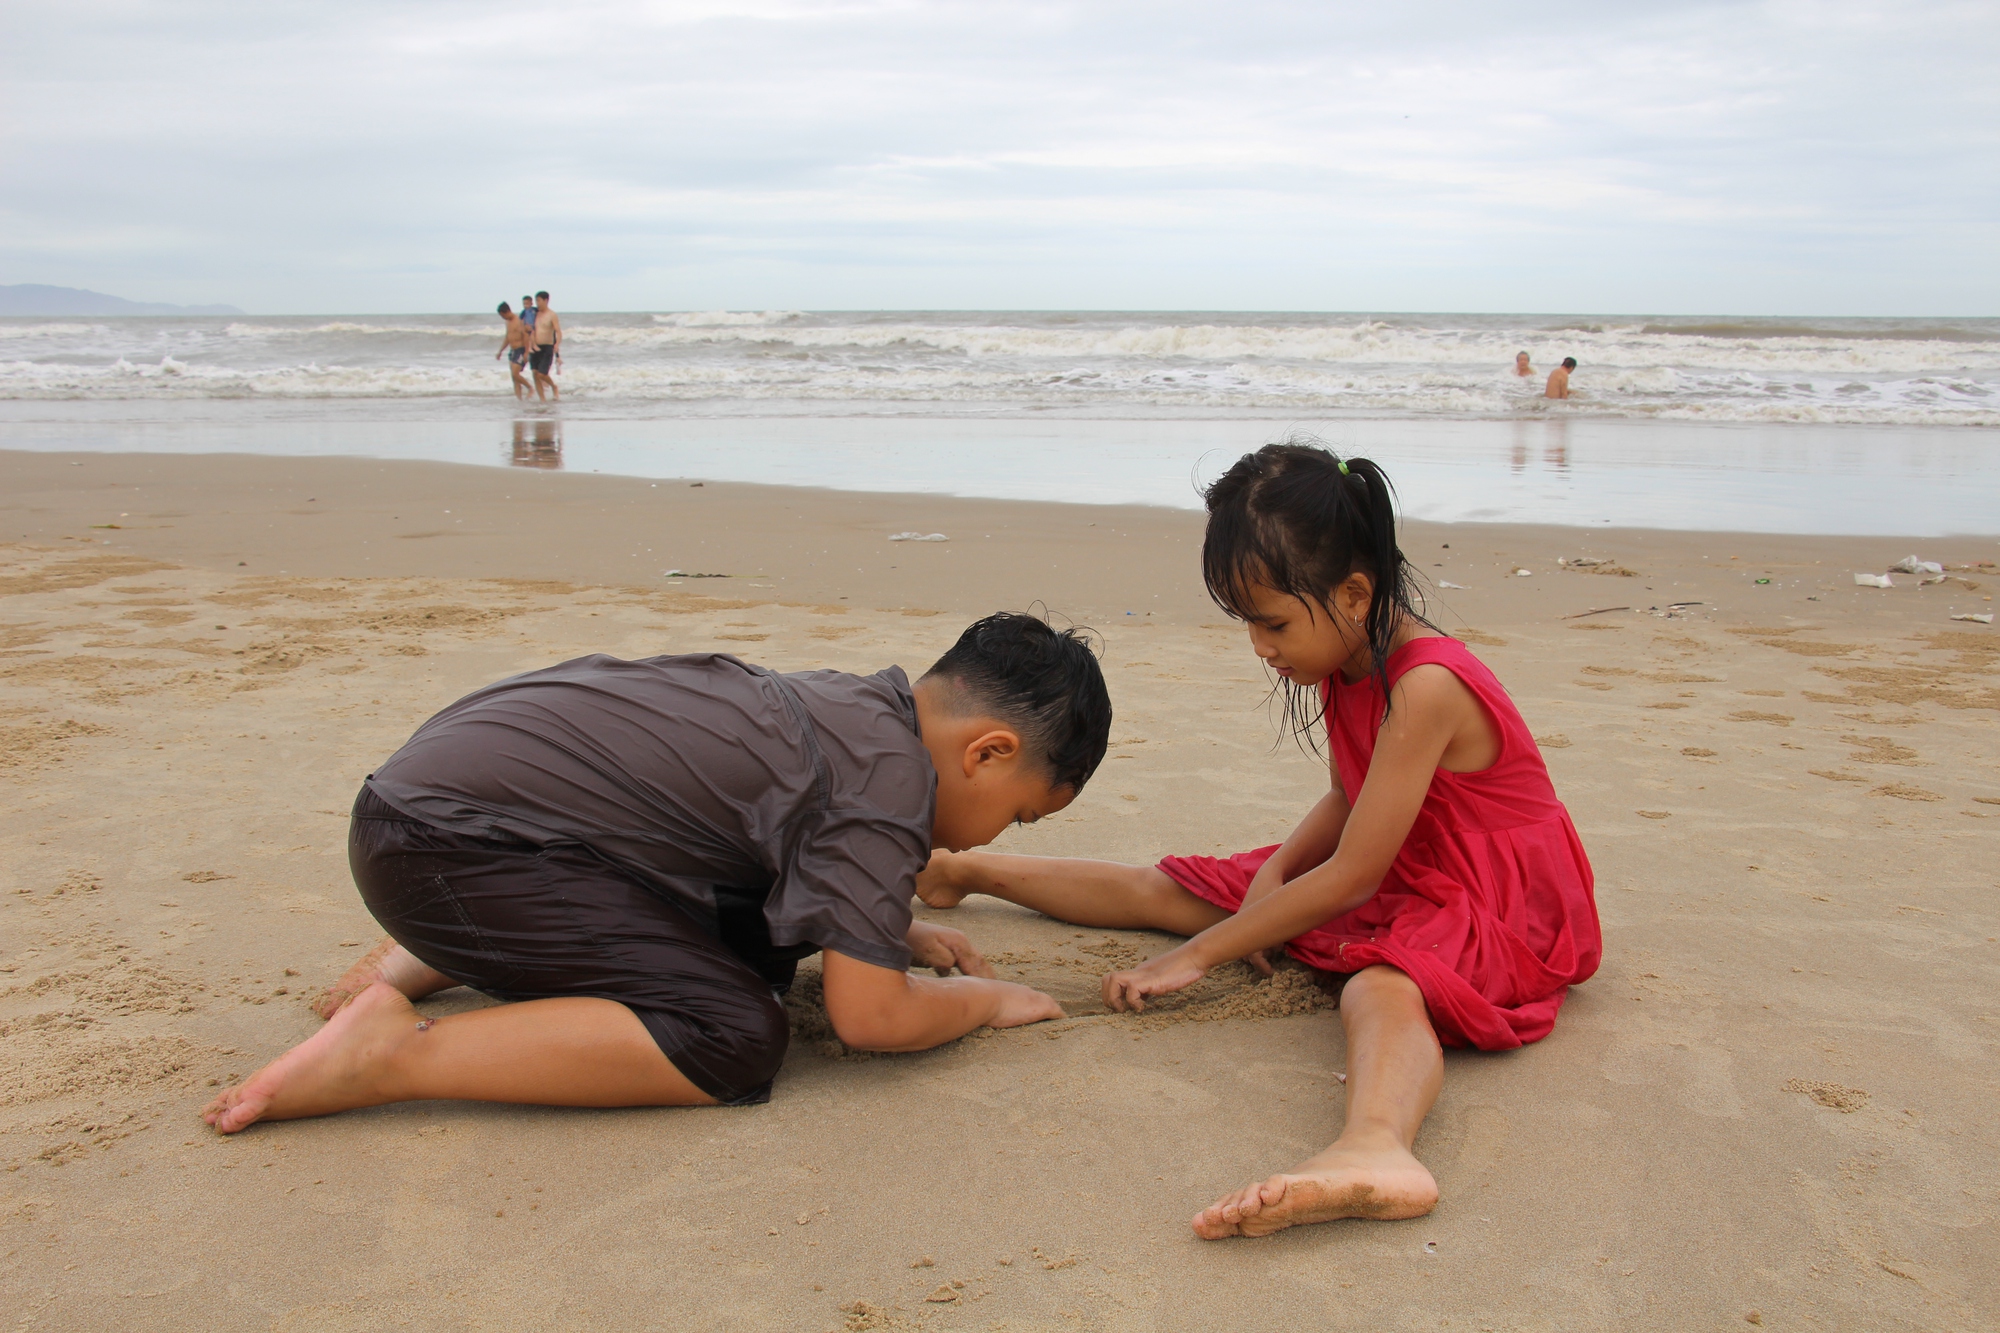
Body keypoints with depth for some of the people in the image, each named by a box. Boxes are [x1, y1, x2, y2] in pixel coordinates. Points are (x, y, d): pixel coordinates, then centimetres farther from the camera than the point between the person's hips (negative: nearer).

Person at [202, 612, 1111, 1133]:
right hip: (448, 844, -10)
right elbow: (869, 1016, -17)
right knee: (736, 1038, -18)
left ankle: (429, 961, 19)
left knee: (755, 941, 22)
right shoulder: (889, 777, -17)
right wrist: (983, 998, 2)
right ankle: (391, 1053, -18)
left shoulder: (849, 705, 12)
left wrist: (897, 932, 19)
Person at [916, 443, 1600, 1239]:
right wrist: (1275, 873, -6)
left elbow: (1353, 875, -27)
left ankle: (1374, 1147, -76)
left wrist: (1198, 956, -22)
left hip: (1501, 910, -9)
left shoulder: (1426, 687, -29)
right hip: (1399, 881, 9)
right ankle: (967, 872, 23)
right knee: (1161, 890, 9)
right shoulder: (1348, 664, 0)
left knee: (1378, 987, -44)